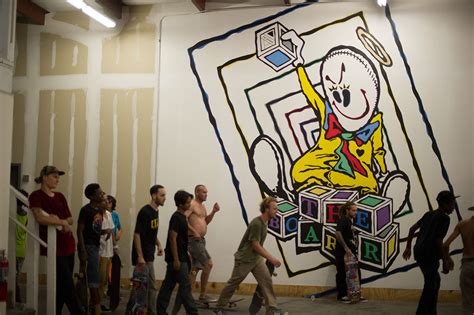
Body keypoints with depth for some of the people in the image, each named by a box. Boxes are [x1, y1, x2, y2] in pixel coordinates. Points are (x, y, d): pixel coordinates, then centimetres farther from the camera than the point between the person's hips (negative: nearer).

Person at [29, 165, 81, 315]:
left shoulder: (60, 196, 15)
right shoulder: (36, 196, -4)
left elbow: (70, 219, 11)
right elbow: (40, 218, -19)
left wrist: (57, 219, -9)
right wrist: (62, 222, -12)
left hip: (68, 243, 7)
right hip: (53, 245, -7)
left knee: (62, 284, 8)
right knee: (68, 284, -8)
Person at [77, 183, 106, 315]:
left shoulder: (99, 209, 10)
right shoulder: (85, 210, -15)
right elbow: (80, 231, -16)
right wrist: (82, 251, -19)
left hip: (96, 246, 8)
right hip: (88, 246, -8)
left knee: (85, 277, 12)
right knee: (94, 278, -7)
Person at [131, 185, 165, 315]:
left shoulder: (156, 211, 10)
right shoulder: (145, 212, -17)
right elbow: (137, 234, -19)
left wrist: (158, 244, 9)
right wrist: (140, 256, -22)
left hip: (149, 254, 9)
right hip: (143, 255, -9)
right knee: (151, 287, -6)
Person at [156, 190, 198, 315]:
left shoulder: (182, 217, 13)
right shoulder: (176, 218, -15)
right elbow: (172, 238, -20)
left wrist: (185, 257, 22)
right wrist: (176, 259, -21)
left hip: (181, 257, 9)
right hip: (177, 258, -9)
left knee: (168, 285, 11)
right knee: (185, 286, -5)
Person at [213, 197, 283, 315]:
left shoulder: (265, 222, 4)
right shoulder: (256, 223, -24)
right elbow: (255, 245, -23)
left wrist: (270, 257, 17)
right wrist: (271, 259, -21)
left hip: (256, 258, 8)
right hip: (244, 259, -8)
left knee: (266, 280, -3)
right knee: (233, 283, 3)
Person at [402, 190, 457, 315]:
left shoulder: (429, 214, 16)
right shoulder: (444, 218, -9)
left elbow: (412, 229, 17)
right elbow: (438, 240, -15)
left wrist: (408, 247, 24)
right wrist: (444, 261, -9)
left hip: (419, 252, 9)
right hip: (429, 254, -9)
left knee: (435, 280, 20)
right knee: (430, 285, -1)